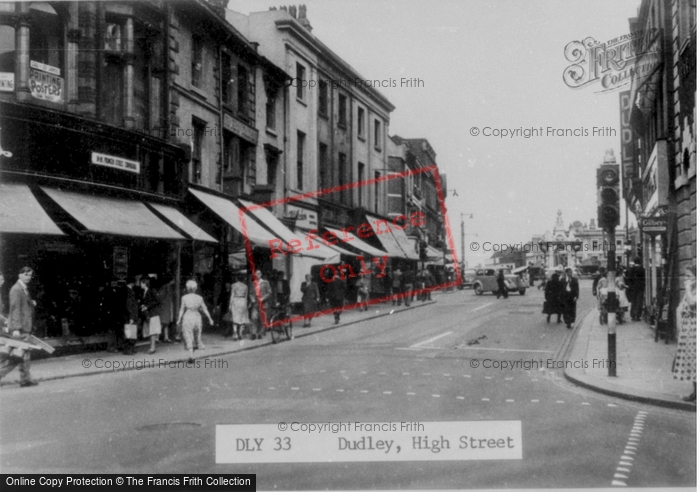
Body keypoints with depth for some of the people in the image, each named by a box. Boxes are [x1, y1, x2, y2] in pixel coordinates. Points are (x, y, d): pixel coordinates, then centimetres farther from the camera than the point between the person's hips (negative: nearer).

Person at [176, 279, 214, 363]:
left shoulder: (184, 298, -9)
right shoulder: (199, 298, -3)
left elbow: (182, 310, -5)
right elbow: (205, 309, 3)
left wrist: (179, 320, 5)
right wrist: (210, 318, 12)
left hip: (187, 318, -2)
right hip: (197, 317, 2)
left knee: (188, 337, 1)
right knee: (196, 336, 17)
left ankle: (191, 356, -11)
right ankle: (192, 354, 25)